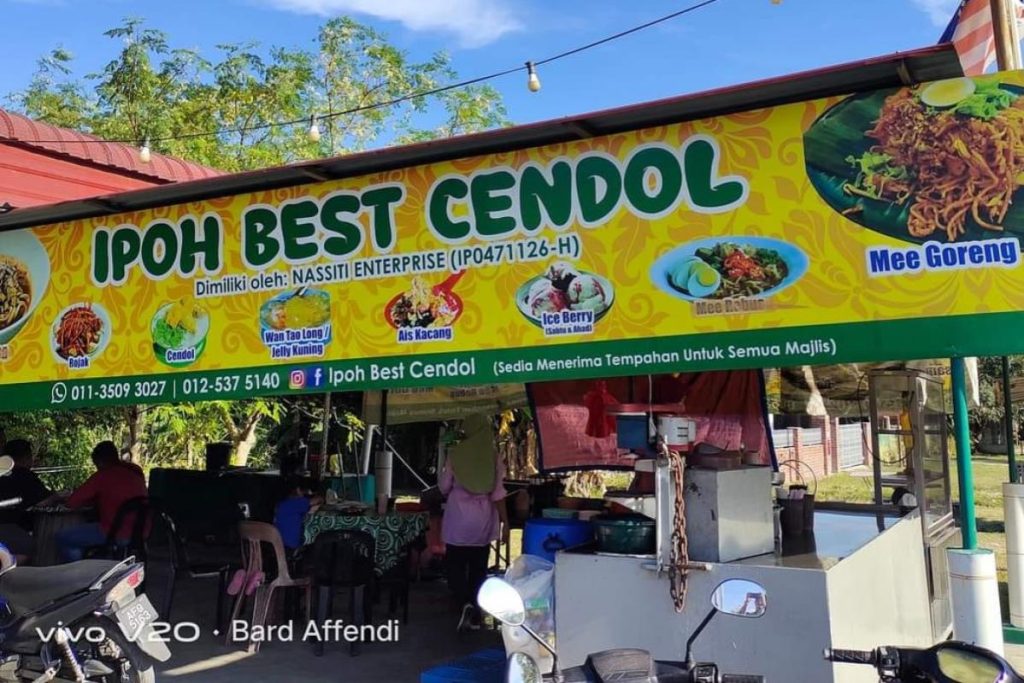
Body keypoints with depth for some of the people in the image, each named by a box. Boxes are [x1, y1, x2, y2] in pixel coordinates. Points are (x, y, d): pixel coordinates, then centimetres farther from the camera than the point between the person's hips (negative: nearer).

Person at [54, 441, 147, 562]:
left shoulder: (103, 475, -8)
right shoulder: (136, 473, 12)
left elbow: (72, 502, -4)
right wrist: (97, 500, 22)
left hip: (116, 534, -8)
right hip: (139, 533, 8)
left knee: (63, 538, 6)